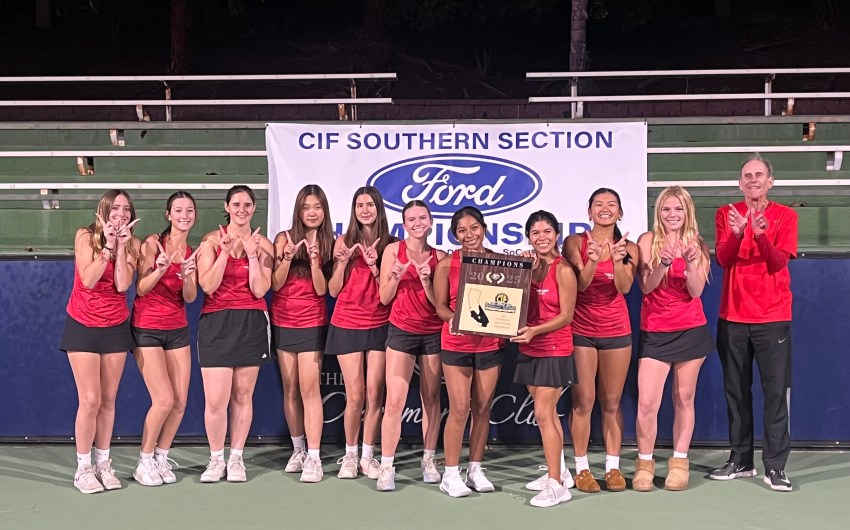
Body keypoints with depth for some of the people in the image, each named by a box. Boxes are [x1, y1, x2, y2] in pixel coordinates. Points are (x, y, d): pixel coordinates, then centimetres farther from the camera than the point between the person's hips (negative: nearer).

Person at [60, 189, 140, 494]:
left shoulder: (132, 243, 0)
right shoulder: (85, 236, -8)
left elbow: (123, 284, -14)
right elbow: (88, 280, -19)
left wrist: (122, 245, -17)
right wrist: (108, 244, -20)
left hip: (115, 328, 3)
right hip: (83, 326, -3)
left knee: (108, 400, 7)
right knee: (90, 400, -7)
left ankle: (103, 464, 18)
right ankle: (83, 468, 6)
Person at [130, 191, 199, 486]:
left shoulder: (193, 252, 7)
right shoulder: (153, 243, -8)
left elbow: (190, 298, -2)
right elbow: (141, 289, -11)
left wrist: (187, 276, -22)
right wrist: (160, 269, -29)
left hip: (178, 329, 5)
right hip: (147, 329, -5)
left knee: (180, 402, 1)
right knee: (164, 400, -11)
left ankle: (161, 458, 19)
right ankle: (144, 462, 7)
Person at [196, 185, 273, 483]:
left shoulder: (263, 244, 6)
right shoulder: (211, 240, 2)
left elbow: (260, 290, -4)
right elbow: (208, 286, -9)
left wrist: (252, 255, -11)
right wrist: (225, 251, -14)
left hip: (251, 323, 2)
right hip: (216, 322, -1)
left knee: (242, 396, 6)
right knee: (215, 399, -7)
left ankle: (236, 458, 19)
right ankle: (216, 459, 12)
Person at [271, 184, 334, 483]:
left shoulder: (329, 243, 0)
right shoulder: (284, 238, 1)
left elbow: (321, 289, -6)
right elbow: (275, 284, -3)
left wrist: (314, 259, -20)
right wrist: (287, 257, -18)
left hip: (312, 324, -2)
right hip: (282, 321, 2)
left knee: (309, 388, -9)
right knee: (290, 389, 8)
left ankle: (314, 457, -8)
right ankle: (298, 449, 22)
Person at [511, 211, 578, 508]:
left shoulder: (563, 270, -11)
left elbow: (566, 316, -13)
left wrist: (534, 330, -25)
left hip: (554, 350, -6)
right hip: (529, 349, 6)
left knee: (543, 414, -9)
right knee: (548, 413, 14)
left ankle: (556, 486, -3)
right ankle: (559, 471, 26)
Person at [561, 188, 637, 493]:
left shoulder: (629, 249, 2)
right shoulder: (575, 242, -3)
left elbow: (624, 288, -11)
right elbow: (580, 284, -12)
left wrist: (617, 260, -28)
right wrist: (592, 262, -30)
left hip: (616, 331, 2)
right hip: (581, 331, -1)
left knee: (612, 403, 7)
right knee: (583, 402, 1)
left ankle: (613, 467, 15)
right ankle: (582, 468, 9)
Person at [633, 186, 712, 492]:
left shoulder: (697, 245, 4)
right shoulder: (648, 241, -1)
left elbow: (696, 291, -5)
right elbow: (645, 286, -9)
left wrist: (690, 262, -20)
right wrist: (663, 263, -26)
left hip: (691, 331, 1)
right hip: (654, 332, -1)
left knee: (684, 399, 7)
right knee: (647, 403, -6)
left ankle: (679, 463, 19)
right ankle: (644, 464, 10)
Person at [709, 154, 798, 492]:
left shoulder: (785, 216, 1)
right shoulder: (727, 214, 6)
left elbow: (778, 262, -11)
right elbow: (722, 259, -7)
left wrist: (761, 235, -27)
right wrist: (737, 233, -25)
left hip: (773, 318, -2)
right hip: (732, 317, 2)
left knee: (776, 391, -5)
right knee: (736, 390, 8)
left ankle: (775, 466, 0)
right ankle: (740, 460, 18)